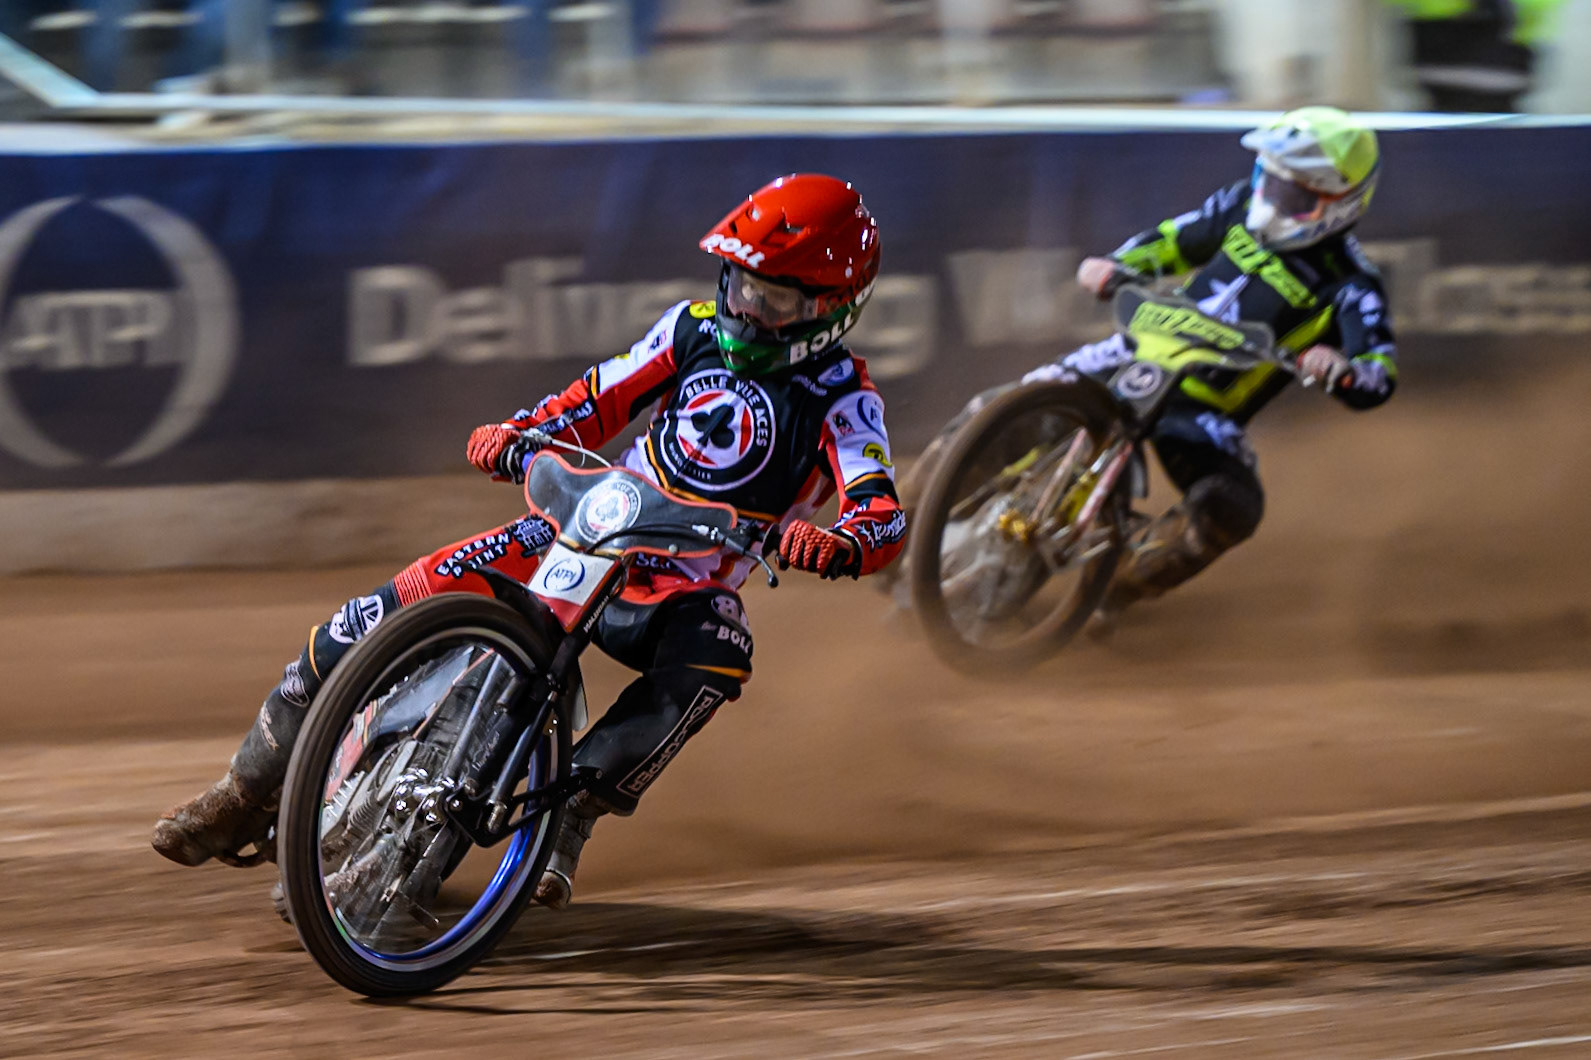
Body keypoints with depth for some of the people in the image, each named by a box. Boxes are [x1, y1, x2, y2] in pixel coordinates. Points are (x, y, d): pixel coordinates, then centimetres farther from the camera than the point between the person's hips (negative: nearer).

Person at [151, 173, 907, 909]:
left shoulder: (841, 399, -11)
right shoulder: (696, 329, 4)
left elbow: (883, 515, -24)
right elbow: (602, 398, 11)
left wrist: (838, 546, -47)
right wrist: (519, 435, -8)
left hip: (687, 589, -3)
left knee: (713, 664, -39)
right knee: (414, 597, -13)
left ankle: (567, 820, -34)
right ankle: (254, 785, -3)